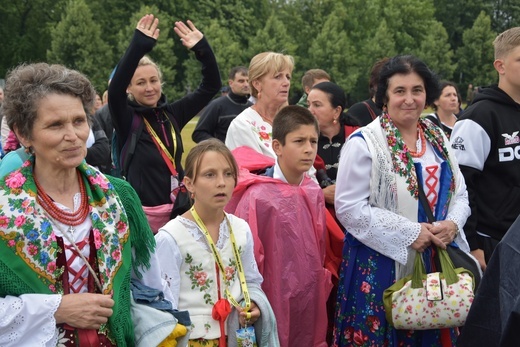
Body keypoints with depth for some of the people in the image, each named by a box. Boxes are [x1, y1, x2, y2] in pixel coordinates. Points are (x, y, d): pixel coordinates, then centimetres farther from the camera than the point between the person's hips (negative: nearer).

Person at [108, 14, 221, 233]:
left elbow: (211, 86, 6)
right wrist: (139, 45, -34)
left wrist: (202, 48, -9)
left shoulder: (172, 113, 5)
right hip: (143, 213, -5)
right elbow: (115, 88, -27)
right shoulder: (127, 118, -7)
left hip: (177, 210, 5)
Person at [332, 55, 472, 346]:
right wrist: (410, 233, -18)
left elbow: (460, 193, 15)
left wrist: (452, 223, -8)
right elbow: (349, 207, -16)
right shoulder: (364, 143, -10)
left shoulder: (438, 138, 10)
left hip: (436, 261, 6)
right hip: (382, 265, -5)